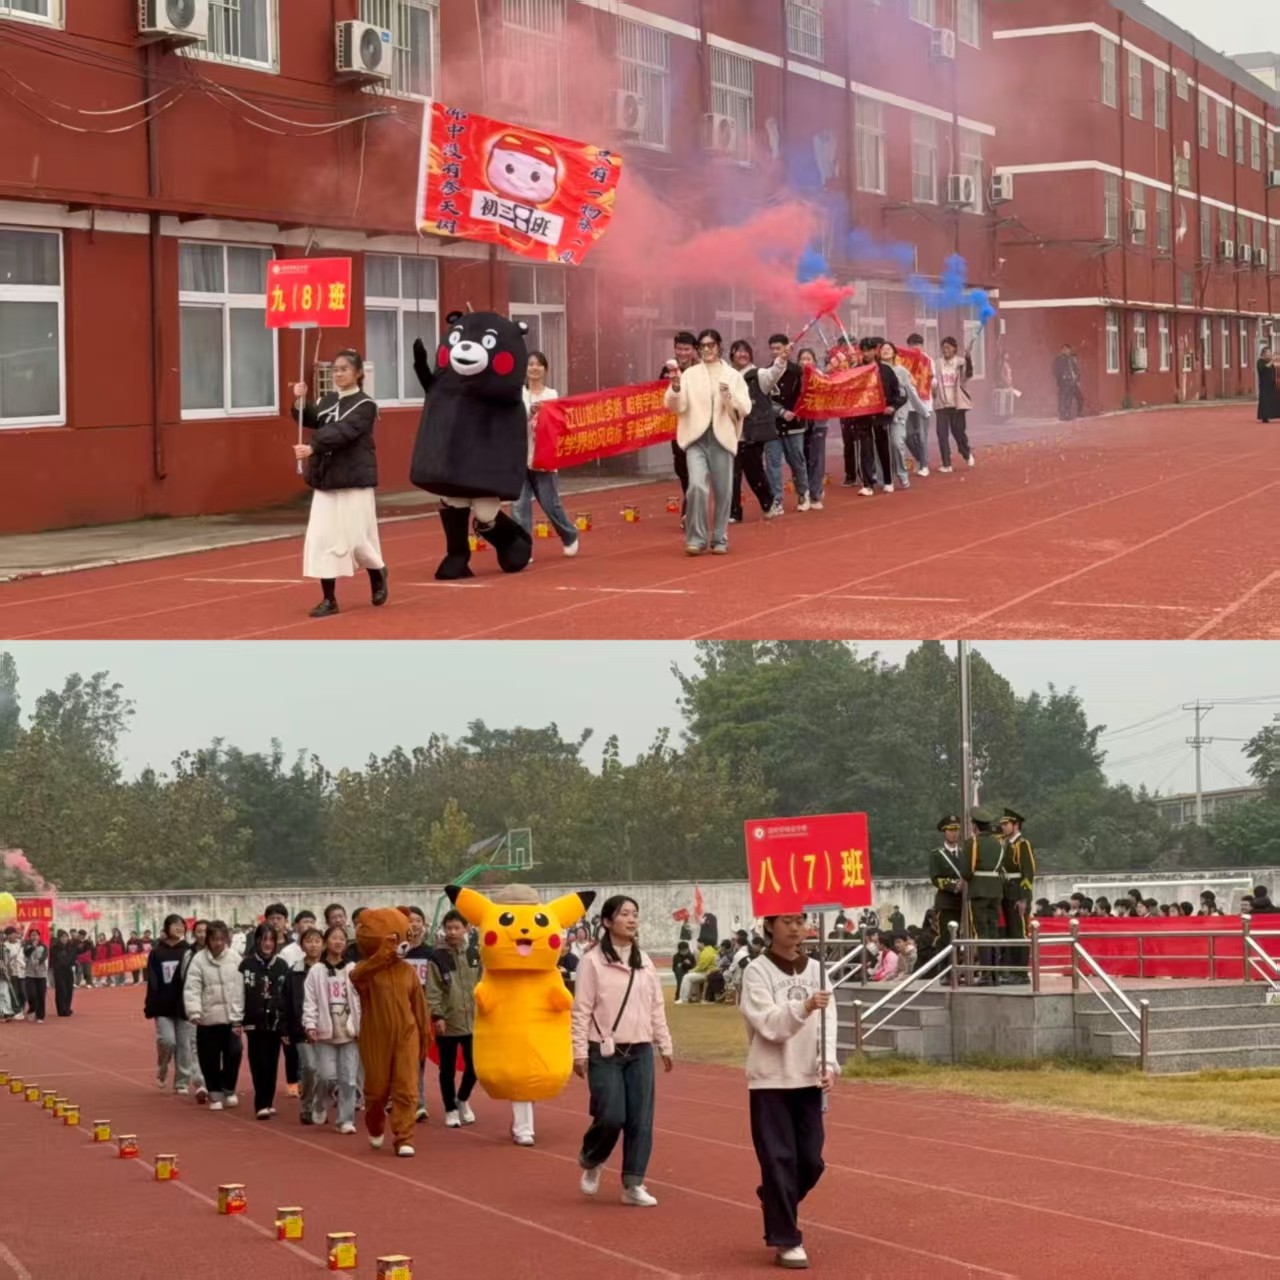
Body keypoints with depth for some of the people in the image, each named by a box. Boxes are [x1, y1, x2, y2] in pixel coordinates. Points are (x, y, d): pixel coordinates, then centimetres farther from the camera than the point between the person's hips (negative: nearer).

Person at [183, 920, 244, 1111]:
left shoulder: (234, 959, -2)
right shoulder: (199, 960, -6)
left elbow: (240, 989, -2)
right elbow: (192, 989, -11)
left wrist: (238, 1017, -5)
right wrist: (194, 1012, -24)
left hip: (230, 1018, 1)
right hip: (208, 1019, -1)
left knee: (233, 1053, -1)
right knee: (210, 1059, 5)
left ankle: (229, 1090, 20)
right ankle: (215, 1094, 20)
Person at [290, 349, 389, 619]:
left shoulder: (364, 405, -9)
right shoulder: (327, 400, 11)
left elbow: (342, 432, -23)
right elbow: (313, 421, -4)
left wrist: (312, 448, -36)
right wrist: (301, 401, -22)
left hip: (355, 479, -5)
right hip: (326, 479, 5)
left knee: (357, 538, -2)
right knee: (321, 538, -2)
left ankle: (378, 574, 29)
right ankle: (329, 599, 3)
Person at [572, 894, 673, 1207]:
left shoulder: (645, 962, 10)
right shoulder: (593, 961, -6)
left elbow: (656, 1007, 15)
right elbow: (582, 1009, -7)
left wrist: (665, 1045, 12)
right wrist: (580, 1052, -11)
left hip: (640, 1052, 5)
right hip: (605, 1052, -5)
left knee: (640, 1120, 1)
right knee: (611, 1117, -10)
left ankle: (633, 1184, 8)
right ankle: (590, 1161, 20)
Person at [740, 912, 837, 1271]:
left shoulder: (814, 969, 7)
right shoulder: (757, 971, -6)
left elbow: (827, 1020, 2)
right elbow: (768, 1024, -17)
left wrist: (829, 1064, -12)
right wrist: (804, 1007, -33)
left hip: (808, 1080, 4)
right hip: (770, 1080, -4)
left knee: (811, 1160, 7)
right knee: (779, 1160, -5)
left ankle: (774, 1202, 35)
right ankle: (786, 1241, 3)